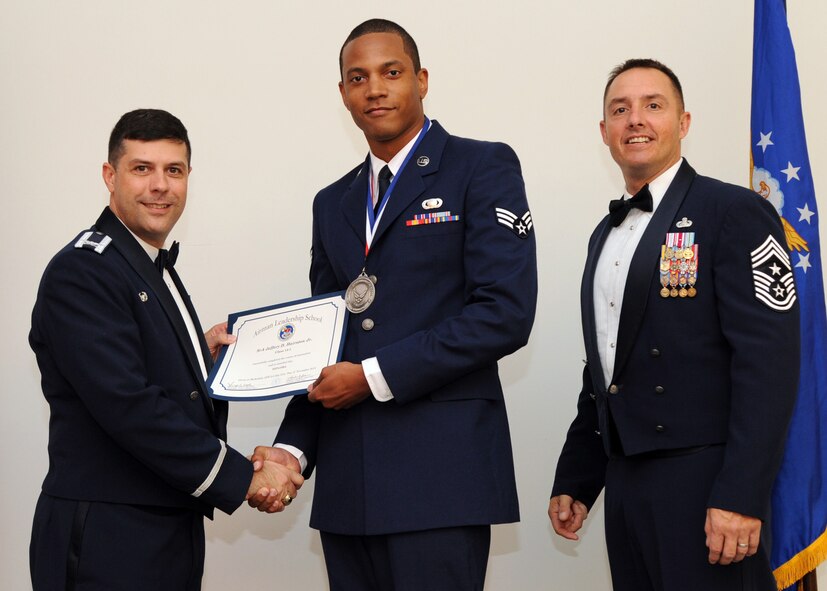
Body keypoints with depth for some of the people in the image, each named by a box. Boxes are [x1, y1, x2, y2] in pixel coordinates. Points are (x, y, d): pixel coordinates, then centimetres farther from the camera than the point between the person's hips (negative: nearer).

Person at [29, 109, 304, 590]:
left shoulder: (158, 270, 15)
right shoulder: (82, 271, -14)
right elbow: (127, 406, -22)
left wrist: (201, 353, 4)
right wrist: (243, 478, -18)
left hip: (174, 534, 9)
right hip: (106, 542, -8)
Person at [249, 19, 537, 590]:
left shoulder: (484, 168, 0)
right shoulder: (333, 203, 19)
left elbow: (505, 312, -11)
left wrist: (375, 376, -12)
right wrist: (292, 447, 4)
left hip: (438, 474, -5)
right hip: (347, 478, 6)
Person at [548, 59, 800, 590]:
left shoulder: (735, 213, -7)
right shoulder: (607, 235, 17)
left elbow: (769, 361, -15)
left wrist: (741, 496, -22)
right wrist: (574, 481, 18)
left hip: (703, 483, -7)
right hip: (625, 484, 7)